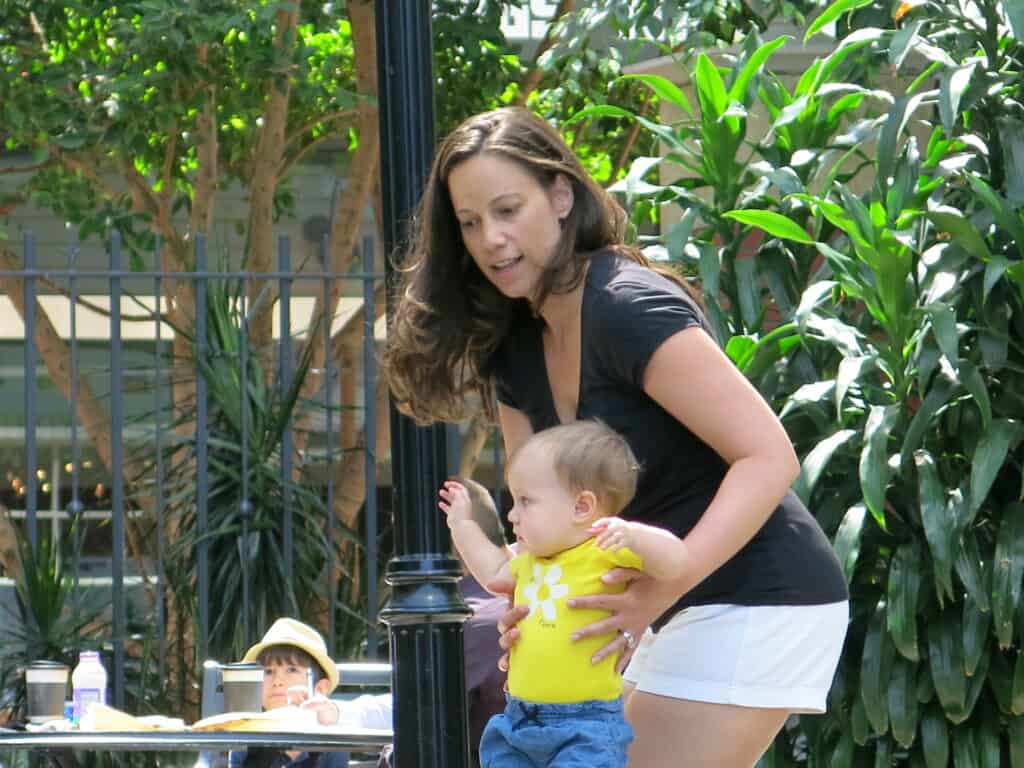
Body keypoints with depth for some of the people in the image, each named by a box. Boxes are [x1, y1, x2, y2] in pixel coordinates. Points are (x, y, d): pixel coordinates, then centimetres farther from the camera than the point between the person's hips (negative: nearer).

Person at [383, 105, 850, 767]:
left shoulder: (629, 309, -20)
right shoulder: (515, 345, 7)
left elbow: (769, 457, -25)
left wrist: (663, 587, -35)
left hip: (758, 602, -9)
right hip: (685, 611, 9)